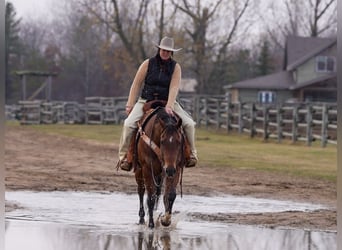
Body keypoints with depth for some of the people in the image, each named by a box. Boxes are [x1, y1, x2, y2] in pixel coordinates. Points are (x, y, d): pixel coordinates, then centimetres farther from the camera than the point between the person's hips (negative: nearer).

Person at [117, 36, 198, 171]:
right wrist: (130, 104, -4)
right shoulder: (148, 64, -3)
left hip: (167, 102, 1)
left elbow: (174, 87, -12)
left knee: (189, 123, -14)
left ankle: (191, 153, 5)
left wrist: (169, 106, -25)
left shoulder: (175, 67, -2)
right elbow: (136, 84, 0)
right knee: (129, 124, -24)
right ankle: (124, 155, -13)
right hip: (145, 101, -1)